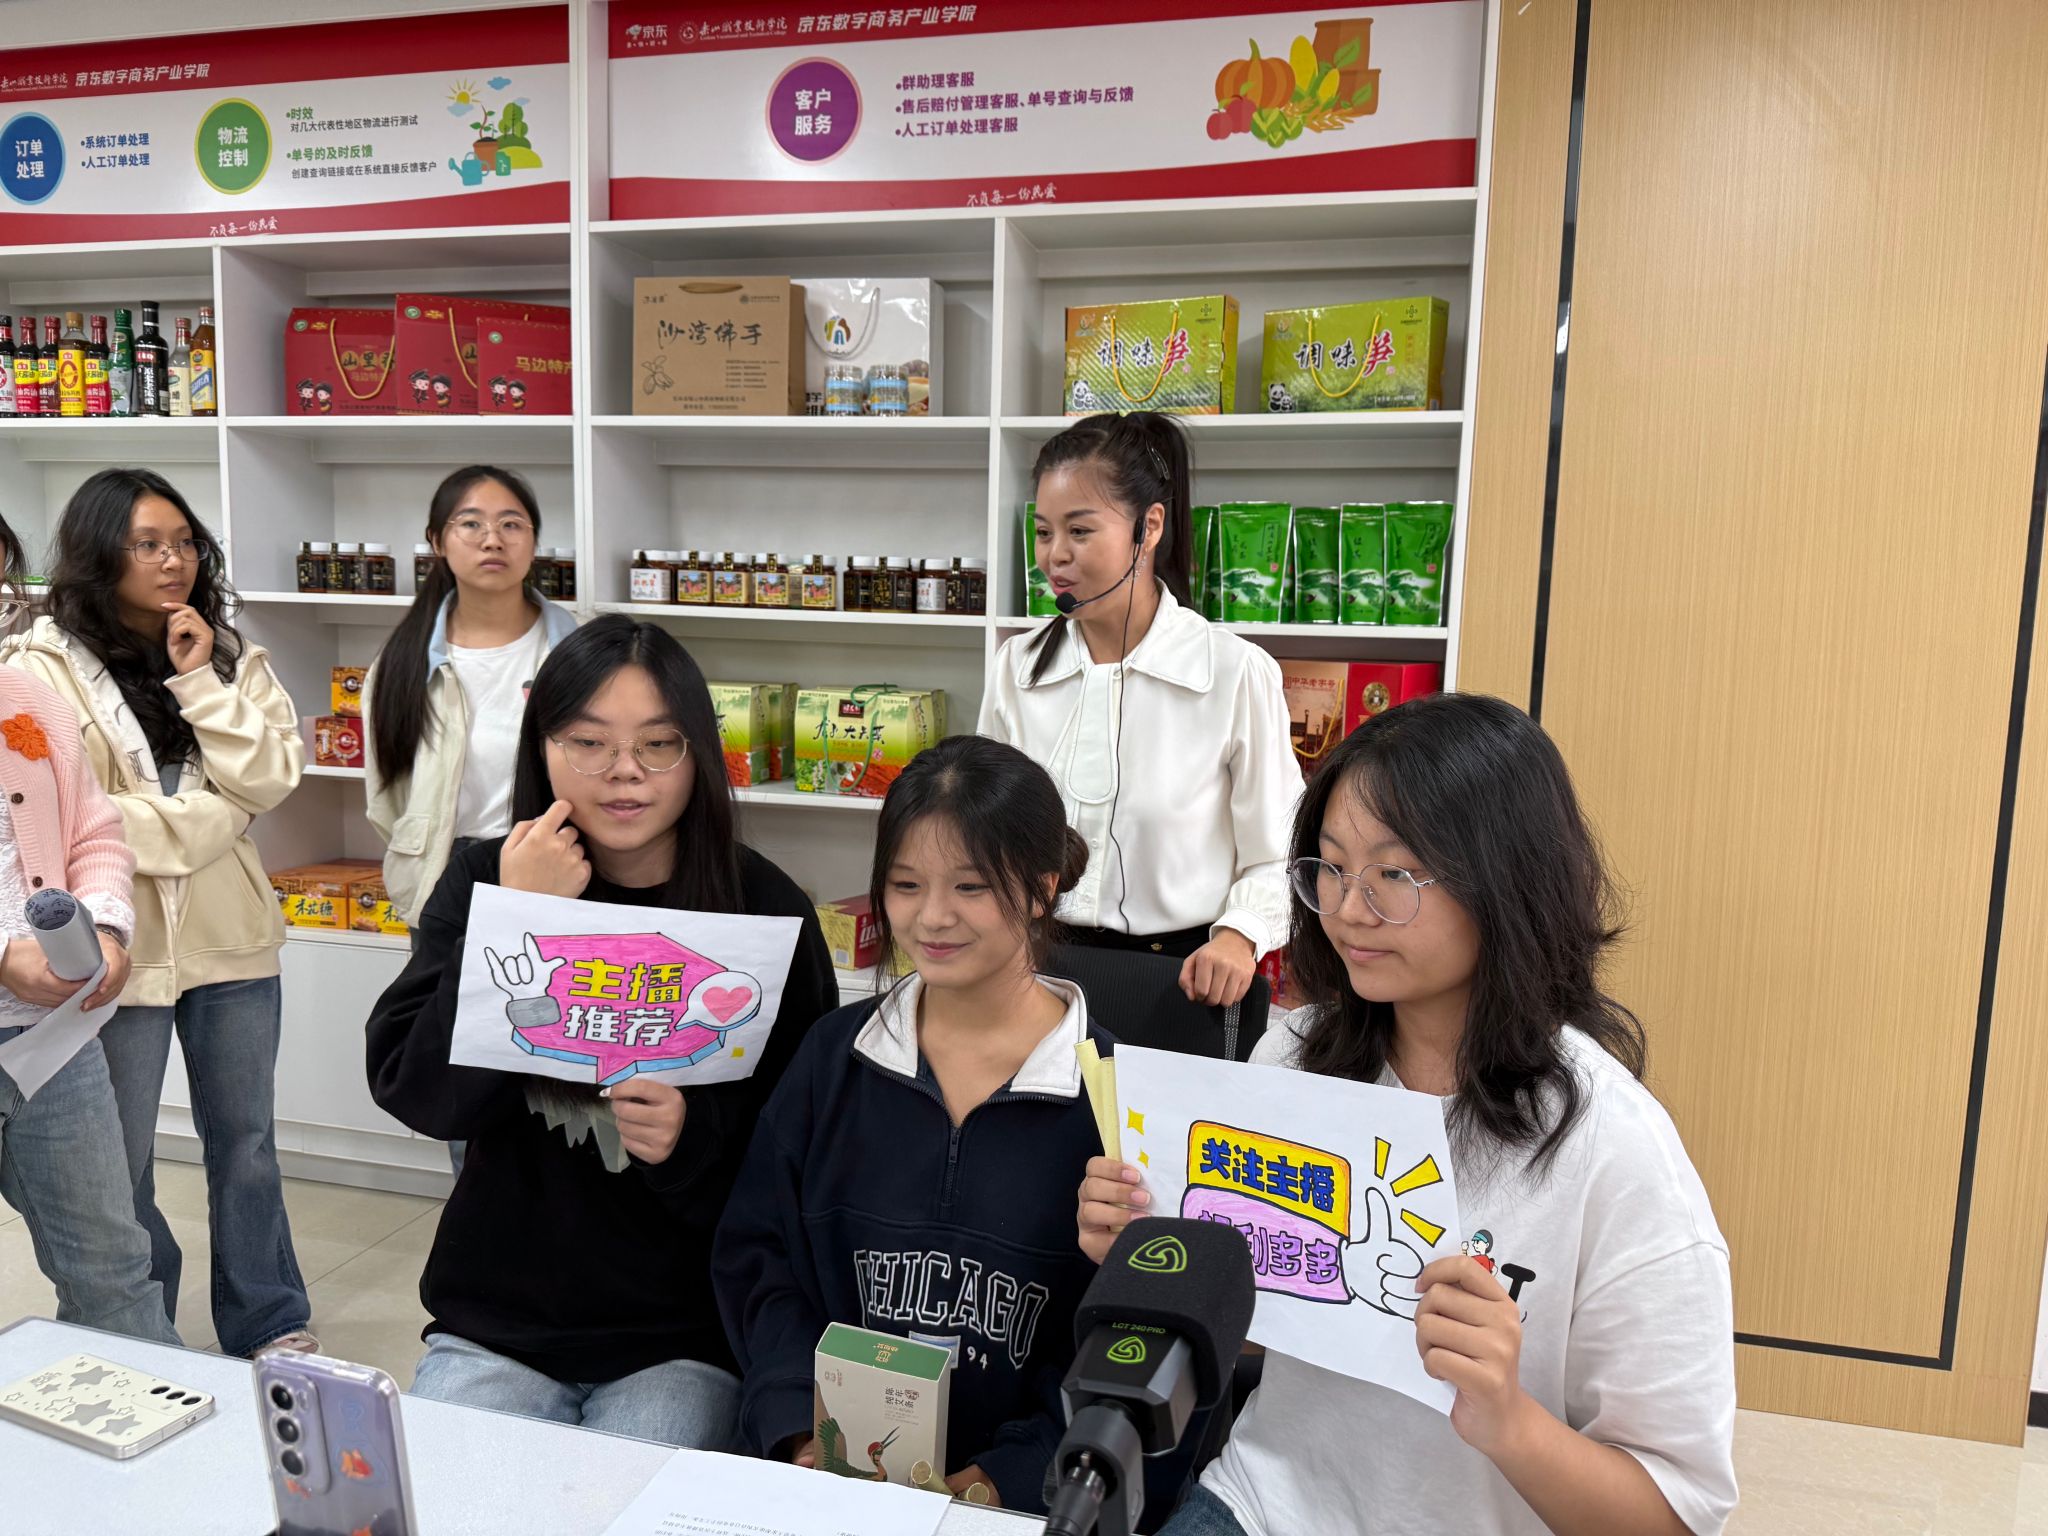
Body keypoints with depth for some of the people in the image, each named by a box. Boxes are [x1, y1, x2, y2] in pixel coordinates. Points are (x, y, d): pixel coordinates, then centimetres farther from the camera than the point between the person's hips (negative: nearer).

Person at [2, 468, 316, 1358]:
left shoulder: (228, 653, 5)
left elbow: (269, 781, -7)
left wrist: (200, 680, -14)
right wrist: (213, 815, -12)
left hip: (229, 939, 4)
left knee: (245, 1142, 16)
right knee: (120, 1166, 12)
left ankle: (271, 1330, 32)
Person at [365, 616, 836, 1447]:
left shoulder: (764, 909, -7)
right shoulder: (483, 881, 1)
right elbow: (415, 1093, -10)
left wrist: (692, 1138, -23)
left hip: (683, 1339, -2)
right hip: (494, 1323, 3)